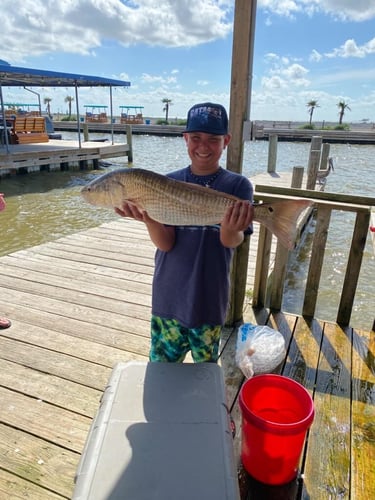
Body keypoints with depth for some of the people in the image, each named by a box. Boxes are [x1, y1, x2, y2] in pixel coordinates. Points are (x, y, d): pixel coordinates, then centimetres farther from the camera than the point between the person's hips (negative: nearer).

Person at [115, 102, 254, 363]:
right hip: (168, 299, 1)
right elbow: (165, 243, -11)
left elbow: (232, 241, -17)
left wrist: (230, 229, -41)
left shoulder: (238, 185, -6)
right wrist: (148, 218, -31)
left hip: (210, 299, -1)